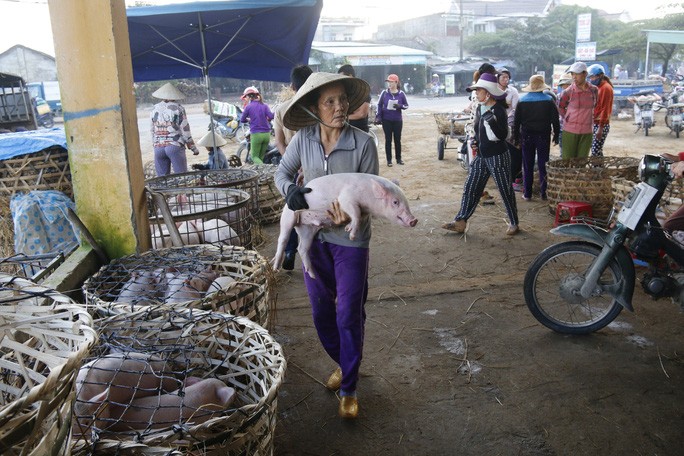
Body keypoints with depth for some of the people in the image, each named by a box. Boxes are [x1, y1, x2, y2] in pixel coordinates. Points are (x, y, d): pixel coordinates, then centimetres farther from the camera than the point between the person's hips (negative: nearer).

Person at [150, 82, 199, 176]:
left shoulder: (155, 109, 10)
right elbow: (185, 130, -4)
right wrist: (193, 148, 4)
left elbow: (152, 131, 13)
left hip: (158, 148, 4)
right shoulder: (178, 108, -2)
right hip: (175, 146, -4)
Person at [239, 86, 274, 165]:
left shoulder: (248, 107, -3)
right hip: (266, 134, 4)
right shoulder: (264, 105, 4)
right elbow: (271, 116, -7)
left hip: (256, 134, -3)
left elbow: (242, 119, 5)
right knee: (261, 156, 14)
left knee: (254, 156, 4)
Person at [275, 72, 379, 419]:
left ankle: (349, 388, 21)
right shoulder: (303, 139, -7)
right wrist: (290, 189, -17)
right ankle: (343, 364, 41)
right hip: (313, 235, 4)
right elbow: (282, 172, 6)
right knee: (321, 311, 15)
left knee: (349, 315, 3)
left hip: (350, 238, -3)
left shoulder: (363, 144, -15)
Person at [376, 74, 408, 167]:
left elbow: (406, 105, 5)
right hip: (386, 120, 0)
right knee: (388, 140, 3)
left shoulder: (401, 94, -2)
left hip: (397, 120, 0)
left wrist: (400, 106, -15)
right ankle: (389, 160, 9)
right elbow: (379, 105, 3)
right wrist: (378, 117, -4)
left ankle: (398, 159, 18)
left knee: (397, 139, 7)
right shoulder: (384, 93, -2)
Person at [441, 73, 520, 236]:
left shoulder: (498, 110, -15)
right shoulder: (480, 109, 9)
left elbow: (502, 135, -21)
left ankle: (514, 224, 18)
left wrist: (492, 121, -32)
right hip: (481, 155, 8)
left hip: (497, 156, -8)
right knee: (470, 188, 5)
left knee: (505, 190, 4)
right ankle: (460, 222, 10)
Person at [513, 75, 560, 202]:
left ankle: (527, 193, 7)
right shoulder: (549, 100, -3)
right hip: (543, 136, 0)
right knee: (543, 165, 5)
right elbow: (555, 120, -3)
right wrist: (556, 135, 7)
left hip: (527, 136, 1)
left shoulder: (522, 101, -1)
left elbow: (516, 121, 1)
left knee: (527, 165, 6)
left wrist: (516, 137, 8)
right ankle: (544, 193, 7)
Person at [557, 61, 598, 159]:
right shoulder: (568, 92, -8)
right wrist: (567, 118, 3)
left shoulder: (594, 90, 1)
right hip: (570, 131, -3)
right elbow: (560, 107, 9)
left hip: (587, 132, 3)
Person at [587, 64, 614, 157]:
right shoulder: (598, 87, 17)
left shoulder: (606, 88, -11)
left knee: (595, 152, -11)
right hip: (595, 123, 9)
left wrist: (600, 128, -20)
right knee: (596, 151, 12)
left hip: (601, 125, -9)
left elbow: (605, 110, -17)